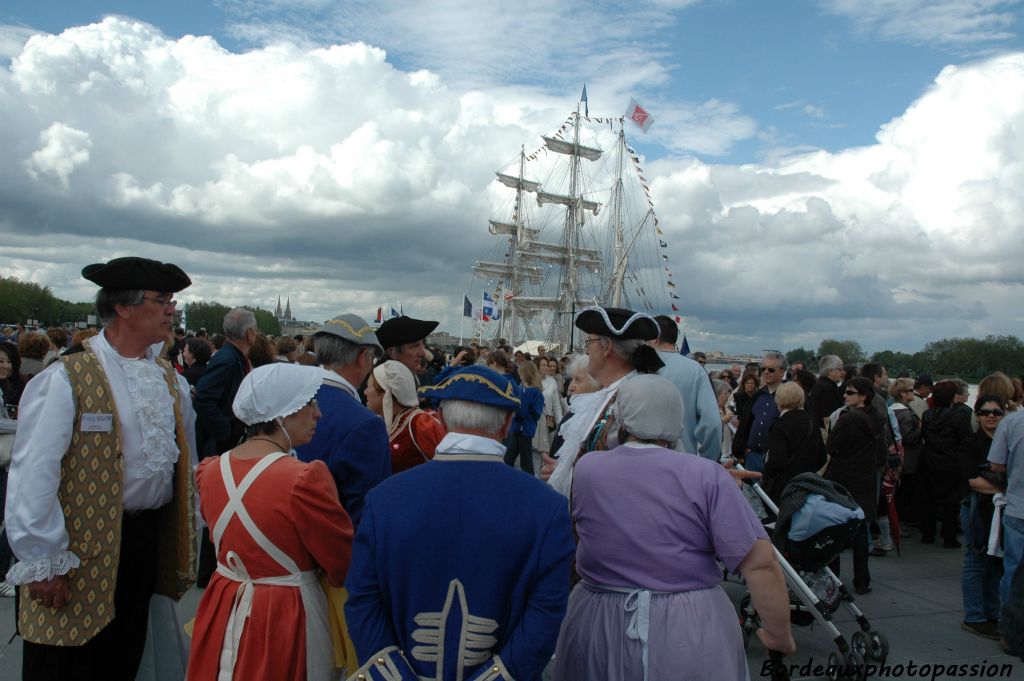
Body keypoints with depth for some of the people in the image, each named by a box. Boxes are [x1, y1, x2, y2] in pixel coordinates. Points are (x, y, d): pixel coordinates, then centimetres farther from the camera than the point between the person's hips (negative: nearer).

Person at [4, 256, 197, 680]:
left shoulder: (171, 381, 6)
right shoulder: (66, 380, -15)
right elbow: (33, 476, -17)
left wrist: (186, 536, 12)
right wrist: (43, 562, -16)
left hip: (151, 542, 6)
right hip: (86, 551, -6)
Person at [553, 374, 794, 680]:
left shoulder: (584, 469, -6)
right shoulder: (707, 476, -12)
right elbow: (760, 564, -15)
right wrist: (780, 636, -1)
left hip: (599, 631, 2)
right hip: (692, 634, -1)